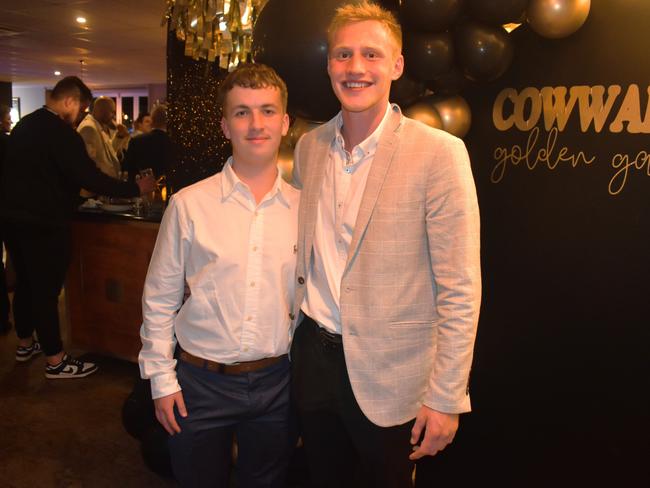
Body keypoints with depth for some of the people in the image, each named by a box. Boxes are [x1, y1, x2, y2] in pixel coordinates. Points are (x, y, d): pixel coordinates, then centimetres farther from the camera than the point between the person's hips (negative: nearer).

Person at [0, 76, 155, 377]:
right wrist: (135, 189, -13)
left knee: (25, 283, 20)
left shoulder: (24, 125, 12)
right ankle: (55, 361, 8)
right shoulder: (60, 133, -17)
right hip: (43, 224, -9)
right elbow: (89, 177, -22)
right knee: (46, 291, -2)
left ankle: (25, 344, 35)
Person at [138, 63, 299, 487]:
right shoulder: (189, 205, -8)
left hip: (276, 383, 2)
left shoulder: (303, 208, -3)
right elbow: (160, 299, -2)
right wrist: (161, 379, -2)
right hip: (201, 382, -1)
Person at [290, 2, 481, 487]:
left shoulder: (439, 153, -15)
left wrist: (445, 397, -13)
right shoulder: (308, 147, 2)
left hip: (387, 375, -4)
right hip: (313, 356, 5)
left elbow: (460, 290, -14)